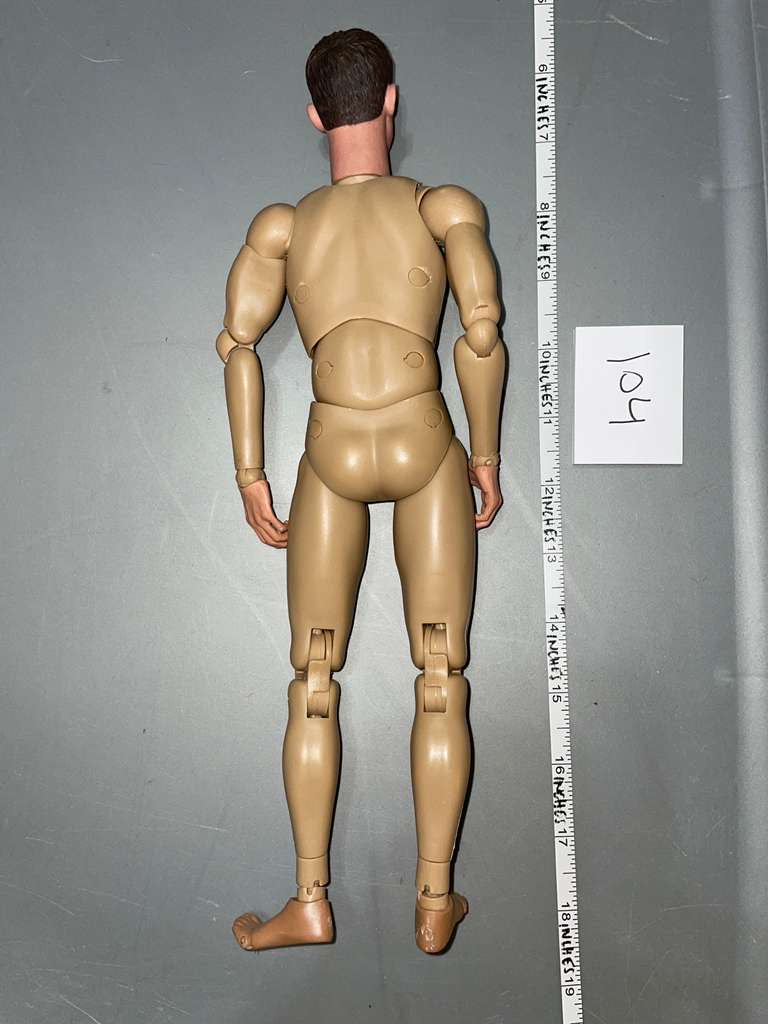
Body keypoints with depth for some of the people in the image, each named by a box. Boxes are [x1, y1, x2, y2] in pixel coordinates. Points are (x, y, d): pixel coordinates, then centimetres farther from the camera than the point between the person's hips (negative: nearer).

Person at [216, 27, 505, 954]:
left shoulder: (281, 224, 11)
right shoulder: (445, 206, 7)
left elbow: (237, 339, -2)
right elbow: (482, 328, -6)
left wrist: (249, 473, 3)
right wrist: (486, 455, 3)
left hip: (331, 458, 1)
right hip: (426, 448, 0)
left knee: (313, 685, 9)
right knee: (440, 683, 6)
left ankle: (310, 901, 14)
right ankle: (434, 902, 14)